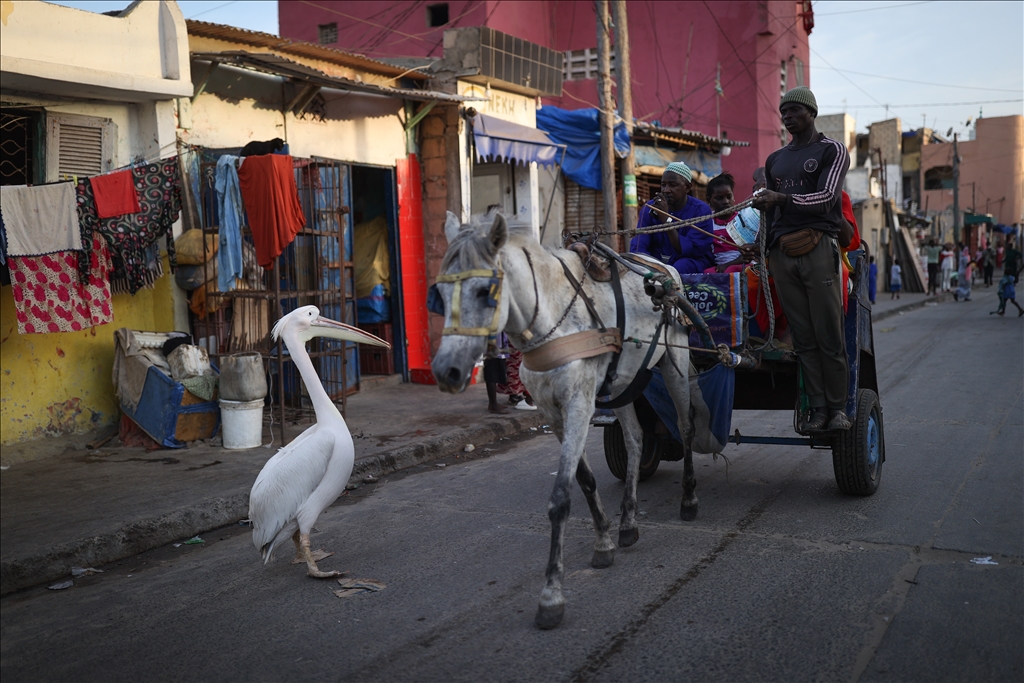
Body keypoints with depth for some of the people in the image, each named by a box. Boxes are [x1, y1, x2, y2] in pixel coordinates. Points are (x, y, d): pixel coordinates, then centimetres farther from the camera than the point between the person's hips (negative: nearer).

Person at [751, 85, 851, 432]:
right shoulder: (774, 160, 24)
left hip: (817, 248, -4)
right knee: (803, 336, 1)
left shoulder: (832, 151, 7)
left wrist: (783, 198, -22)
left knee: (828, 333, -7)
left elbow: (826, 197, -9)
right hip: (781, 253, 5)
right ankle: (817, 408, 2)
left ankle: (837, 407, -1)